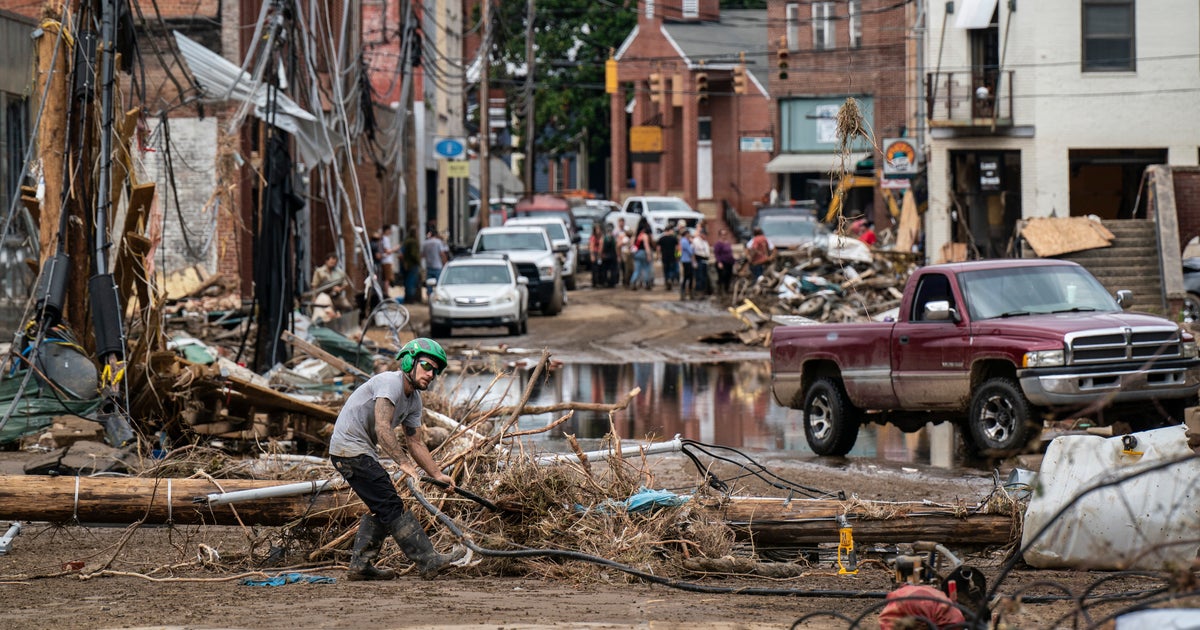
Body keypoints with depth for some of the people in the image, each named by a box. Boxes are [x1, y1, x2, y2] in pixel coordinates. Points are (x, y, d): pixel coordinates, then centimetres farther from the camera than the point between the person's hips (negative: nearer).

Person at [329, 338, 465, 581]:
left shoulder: (414, 399, 12)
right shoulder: (390, 383, -18)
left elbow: (415, 443, 17)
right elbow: (382, 428, -29)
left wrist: (437, 475, 9)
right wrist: (401, 463, -34)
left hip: (363, 451, 11)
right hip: (350, 448, -11)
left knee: (380, 508, 15)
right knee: (392, 507, -12)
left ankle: (361, 565, 19)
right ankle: (429, 562, -15)